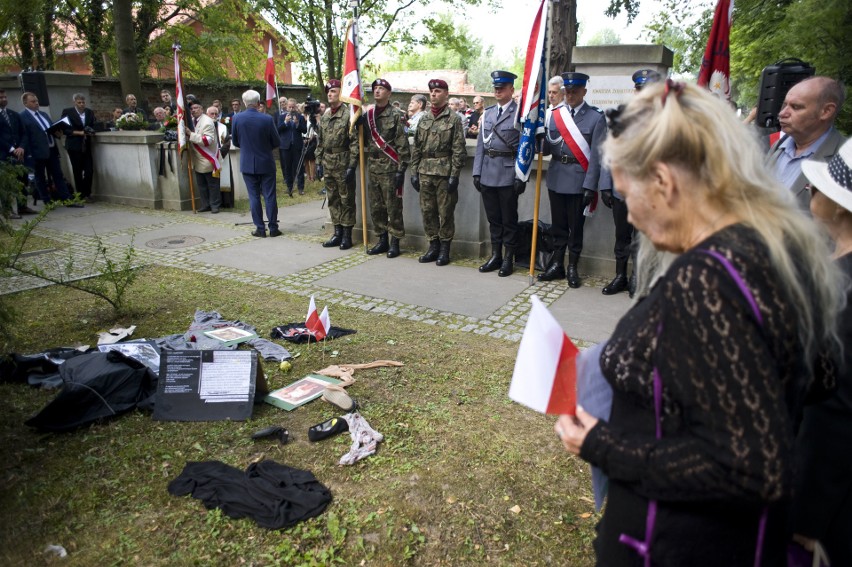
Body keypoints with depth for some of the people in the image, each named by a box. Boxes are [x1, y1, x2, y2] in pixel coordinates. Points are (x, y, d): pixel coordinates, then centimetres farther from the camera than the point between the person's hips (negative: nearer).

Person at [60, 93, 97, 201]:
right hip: (74, 146, -3)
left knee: (89, 170, -4)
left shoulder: (89, 112, 11)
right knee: (77, 171, 2)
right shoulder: (67, 112, -1)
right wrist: (80, 133, -15)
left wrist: (91, 132, -8)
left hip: (86, 146, 3)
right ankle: (81, 195, 10)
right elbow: (65, 129, -4)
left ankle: (86, 193, 10)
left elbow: (93, 126, 15)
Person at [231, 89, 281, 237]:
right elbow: (277, 142, -4)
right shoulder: (267, 119, -11)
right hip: (266, 163, -1)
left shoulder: (236, 118, -7)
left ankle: (260, 229, 8)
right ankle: (273, 228, 9)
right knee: (269, 196, 5)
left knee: (254, 196, 7)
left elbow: (235, 142, 4)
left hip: (247, 164, 1)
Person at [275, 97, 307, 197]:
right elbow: (277, 129, -4)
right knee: (287, 167, 6)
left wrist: (297, 123, -16)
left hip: (297, 145, -1)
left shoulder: (300, 116, 4)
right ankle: (289, 187, 15)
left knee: (299, 167, 0)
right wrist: (285, 122, -16)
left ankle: (301, 187, 4)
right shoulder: (281, 116, 5)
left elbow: (304, 130, -1)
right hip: (285, 145, 1)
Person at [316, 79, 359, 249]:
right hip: (328, 165, 7)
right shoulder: (324, 117, 12)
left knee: (346, 200, 1)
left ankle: (347, 236, 8)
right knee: (333, 200, 11)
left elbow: (355, 142, -14)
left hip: (343, 165, -7)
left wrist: (351, 166, -18)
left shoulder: (348, 115, -9)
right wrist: (319, 162, 11)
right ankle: (337, 233, 20)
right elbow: (320, 142, 17)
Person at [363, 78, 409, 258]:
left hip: (390, 168, -6)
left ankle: (395, 243, 8)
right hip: (373, 167, 6)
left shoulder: (396, 115, -6)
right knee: (376, 207, 10)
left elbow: (403, 145, -10)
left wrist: (401, 169, -15)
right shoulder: (368, 115, 11)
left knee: (393, 208, -1)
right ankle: (382, 241, 21)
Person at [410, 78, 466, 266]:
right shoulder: (424, 119, 11)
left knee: (446, 212, 2)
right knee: (427, 211, 9)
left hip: (445, 173, -5)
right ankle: (433, 246, 20)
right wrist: (414, 172, 6)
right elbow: (416, 148, 12)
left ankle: (445, 249, 13)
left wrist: (454, 175, -13)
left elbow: (458, 150, -8)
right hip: (425, 173, 5)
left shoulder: (454, 119, -3)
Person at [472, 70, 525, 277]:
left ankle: (508, 259, 14)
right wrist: (477, 172, 7)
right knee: (493, 218, 12)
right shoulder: (487, 113, 13)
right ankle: (495, 256, 23)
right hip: (488, 173, 5)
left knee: (509, 219, 4)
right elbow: (481, 144, 13)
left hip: (508, 173, -5)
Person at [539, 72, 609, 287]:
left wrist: (590, 186, -13)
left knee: (575, 227, 6)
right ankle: (557, 265, 25)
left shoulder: (596, 117, -5)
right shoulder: (555, 114, 7)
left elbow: (596, 155, -9)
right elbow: (548, 148, 6)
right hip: (556, 178, 4)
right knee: (558, 225, 13)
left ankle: (572, 268, 19)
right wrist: (540, 140, -17)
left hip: (579, 180, -4)